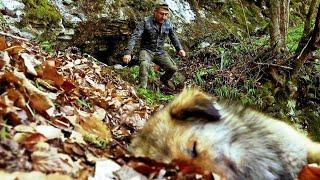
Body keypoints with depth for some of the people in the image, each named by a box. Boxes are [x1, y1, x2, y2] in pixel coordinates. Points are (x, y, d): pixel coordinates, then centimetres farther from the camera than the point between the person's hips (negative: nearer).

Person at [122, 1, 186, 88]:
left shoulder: (168, 24, -1)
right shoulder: (146, 22, -16)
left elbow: (173, 37, 17)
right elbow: (135, 37, -22)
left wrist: (179, 49, 4)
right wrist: (128, 53, -32)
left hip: (160, 52, 5)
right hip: (146, 50, -4)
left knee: (173, 68, -10)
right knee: (144, 64, -36)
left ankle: (164, 79, 23)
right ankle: (142, 86, -23)